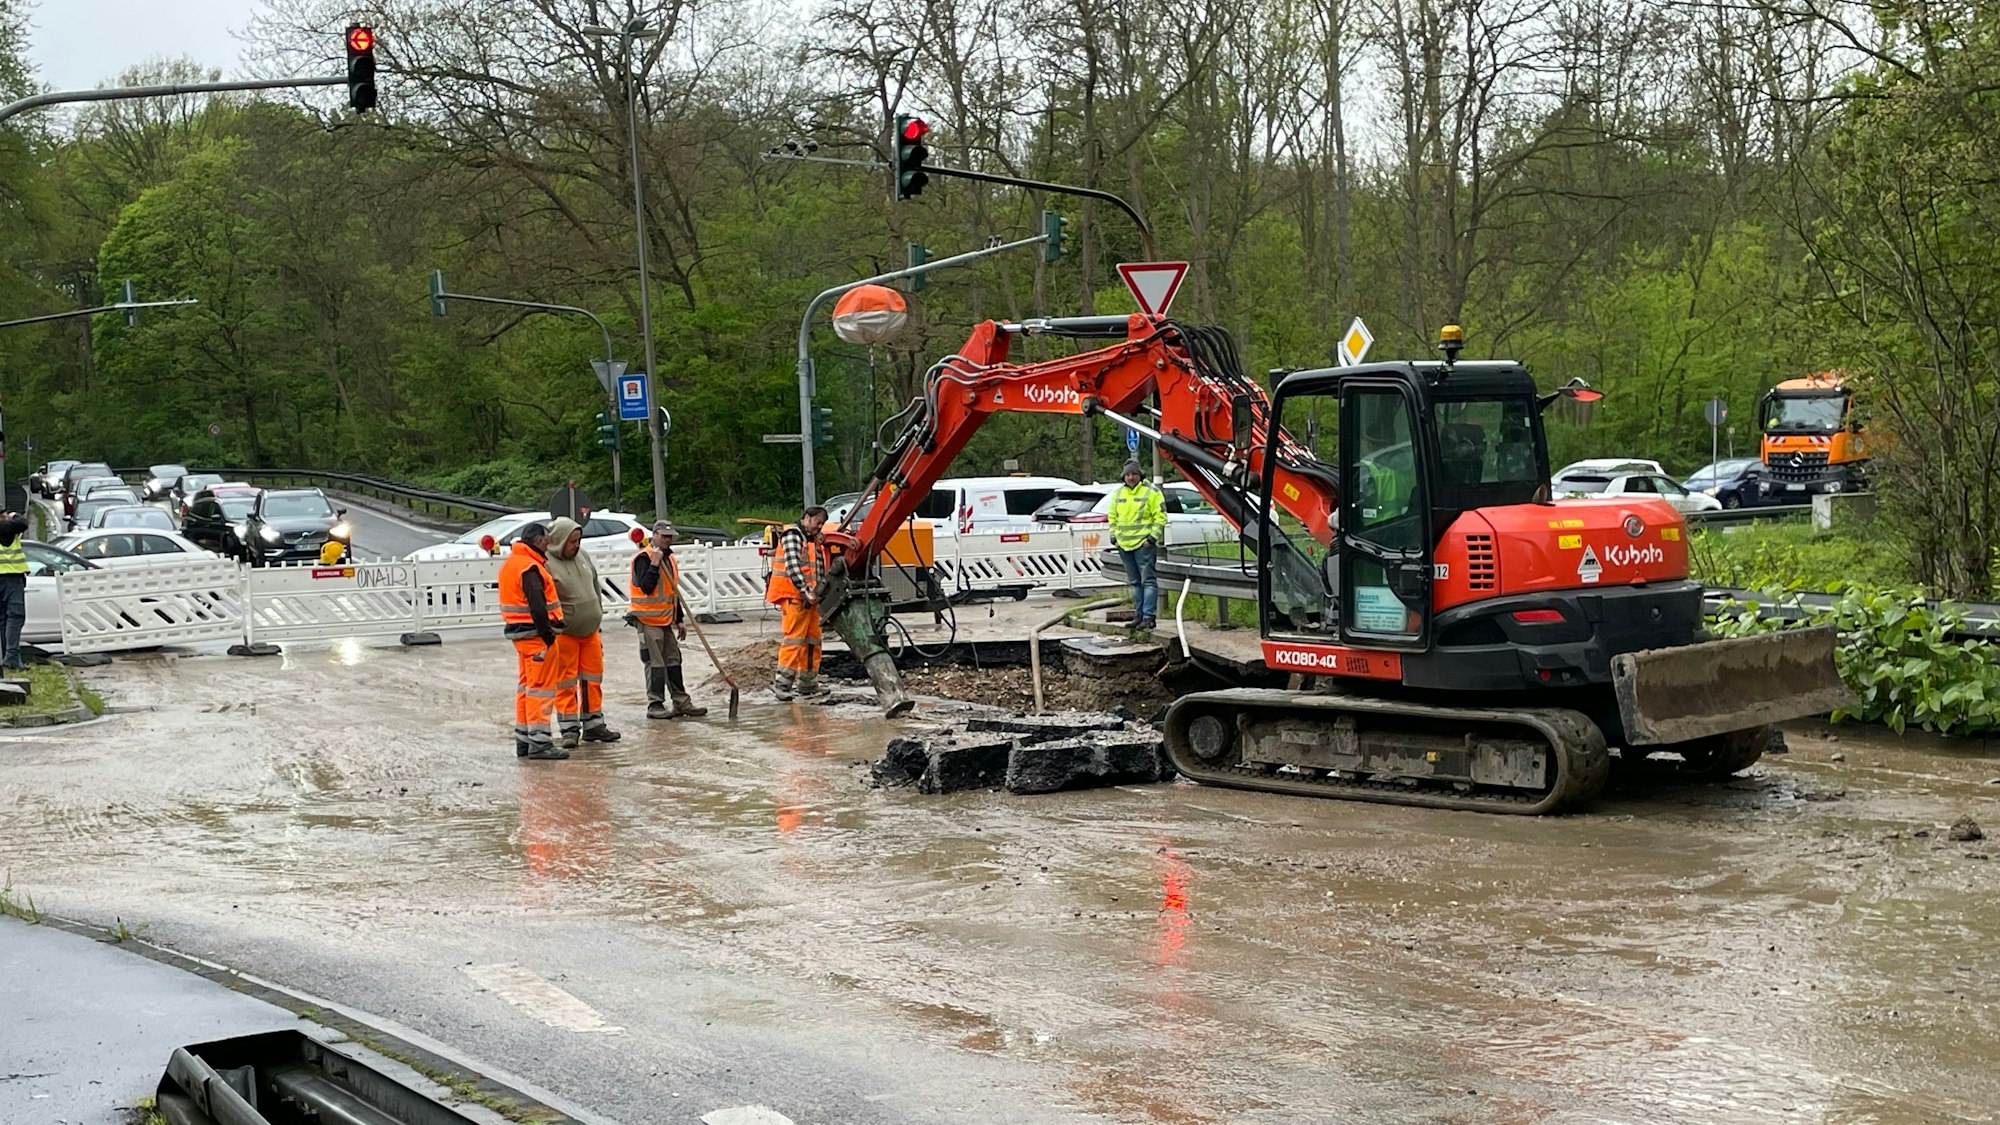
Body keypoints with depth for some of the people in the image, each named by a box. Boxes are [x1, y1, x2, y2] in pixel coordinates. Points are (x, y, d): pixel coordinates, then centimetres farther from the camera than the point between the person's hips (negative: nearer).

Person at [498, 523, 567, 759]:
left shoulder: (511, 563, 15)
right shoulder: (530, 567, -18)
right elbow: (537, 606, -24)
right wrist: (547, 635, -20)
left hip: (518, 631, 10)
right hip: (535, 633, -10)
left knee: (526, 685, 16)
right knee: (540, 687, -7)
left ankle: (523, 740, 21)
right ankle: (539, 742, -7)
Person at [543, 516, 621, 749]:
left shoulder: (582, 556, 7)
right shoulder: (547, 565, -16)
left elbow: (596, 590, 18)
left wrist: (598, 623, 19)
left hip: (590, 632, 7)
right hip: (564, 634, -7)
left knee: (593, 679, 12)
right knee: (566, 683, 0)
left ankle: (593, 724, 22)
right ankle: (569, 729, 6)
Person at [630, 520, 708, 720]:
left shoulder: (669, 558, 15)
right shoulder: (644, 558, -12)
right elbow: (646, 587, -24)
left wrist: (680, 619, 19)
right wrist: (654, 565, -27)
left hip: (666, 620, 8)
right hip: (649, 620, -8)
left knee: (673, 661, 10)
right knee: (655, 664, -6)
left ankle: (681, 702, 15)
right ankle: (655, 705, 0)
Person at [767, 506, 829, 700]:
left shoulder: (814, 541, 24)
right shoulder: (793, 535, -6)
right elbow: (792, 566, -18)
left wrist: (819, 593, 15)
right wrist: (805, 590, -24)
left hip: (810, 598, 9)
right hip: (794, 596, -9)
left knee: (812, 639, 10)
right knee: (794, 638, -14)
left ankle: (808, 684, 16)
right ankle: (782, 683, -15)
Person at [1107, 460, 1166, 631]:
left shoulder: (1151, 492, -5)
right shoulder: (1118, 494, 14)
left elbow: (1160, 516, -8)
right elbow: (1113, 517, 22)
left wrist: (1153, 537, -15)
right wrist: (1113, 536, 10)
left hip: (1144, 544, -7)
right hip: (1124, 545, 7)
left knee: (1148, 580, -8)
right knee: (1135, 582, 12)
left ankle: (1149, 617, -10)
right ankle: (1139, 615, 18)